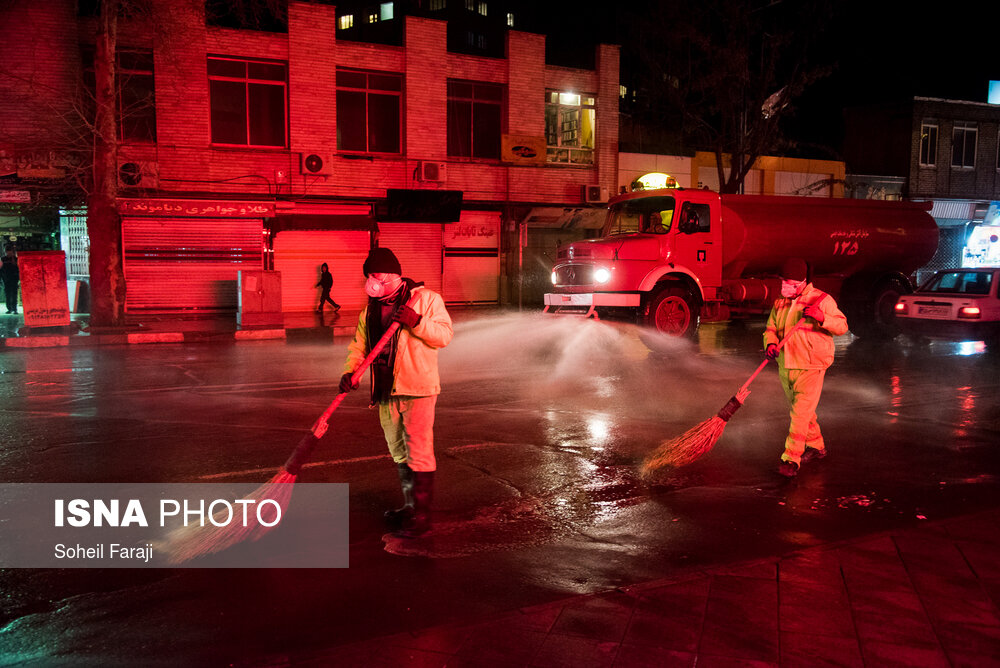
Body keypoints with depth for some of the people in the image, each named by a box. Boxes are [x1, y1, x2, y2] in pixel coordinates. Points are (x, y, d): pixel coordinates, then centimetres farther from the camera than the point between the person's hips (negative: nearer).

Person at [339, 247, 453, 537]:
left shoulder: (426, 298, -4)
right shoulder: (370, 309, 12)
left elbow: (444, 335, -10)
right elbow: (359, 345, 10)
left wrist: (416, 322, -24)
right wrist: (350, 372, -7)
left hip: (418, 389, -6)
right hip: (386, 392, 7)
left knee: (419, 454, -7)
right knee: (399, 453, 16)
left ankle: (421, 517, 1)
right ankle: (410, 506, 31)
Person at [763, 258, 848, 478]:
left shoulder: (821, 300, -5)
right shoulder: (780, 303, 11)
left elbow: (842, 326, -7)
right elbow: (771, 329, 12)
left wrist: (821, 317, -26)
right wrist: (770, 344, -10)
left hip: (811, 367, -6)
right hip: (785, 367, 6)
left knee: (801, 412, -12)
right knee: (801, 410, 18)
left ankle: (791, 459, -12)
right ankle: (816, 446, 36)